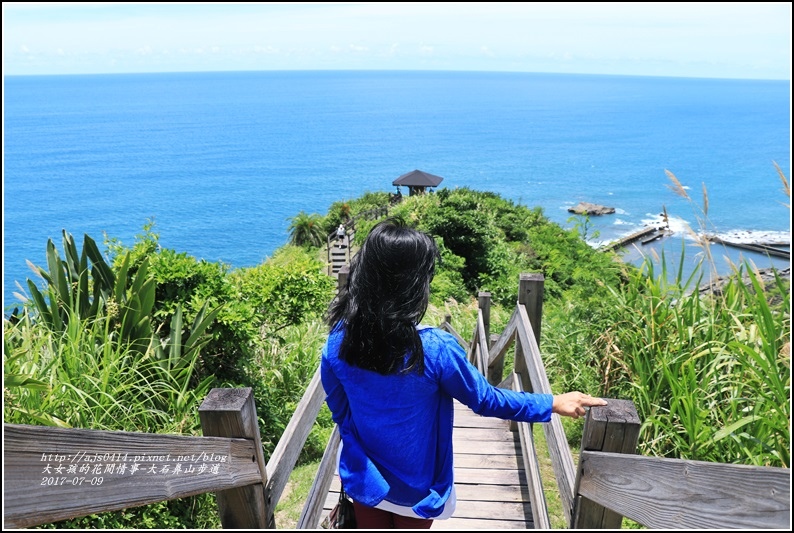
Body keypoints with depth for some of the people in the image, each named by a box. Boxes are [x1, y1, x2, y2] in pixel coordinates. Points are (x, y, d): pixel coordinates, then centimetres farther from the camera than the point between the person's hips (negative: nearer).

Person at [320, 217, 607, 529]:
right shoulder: (434, 350, -32)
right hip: (415, 485, -2)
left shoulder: (338, 340, -20)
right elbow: (486, 400, -17)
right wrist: (553, 403, -4)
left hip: (365, 477, 3)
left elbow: (339, 410, -4)